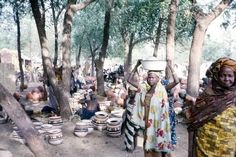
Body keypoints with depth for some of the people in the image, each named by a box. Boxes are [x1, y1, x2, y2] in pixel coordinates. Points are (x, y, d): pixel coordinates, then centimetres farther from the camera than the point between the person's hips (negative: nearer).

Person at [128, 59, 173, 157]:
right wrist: (137, 65, -4)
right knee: (148, 144, 19)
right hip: (147, 122, 5)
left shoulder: (162, 90, -11)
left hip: (158, 122, -5)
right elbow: (130, 80, 0)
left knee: (158, 145, 7)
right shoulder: (144, 88, 2)